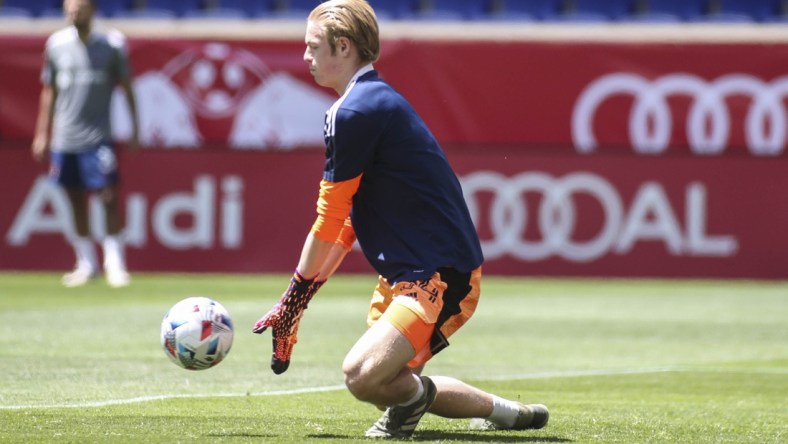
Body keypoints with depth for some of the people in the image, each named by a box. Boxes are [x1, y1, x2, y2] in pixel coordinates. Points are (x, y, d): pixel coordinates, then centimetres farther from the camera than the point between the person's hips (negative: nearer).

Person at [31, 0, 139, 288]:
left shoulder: (110, 45, -3)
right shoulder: (56, 45, 4)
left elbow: (126, 89, 5)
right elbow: (49, 92, 13)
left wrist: (135, 130, 3)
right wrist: (42, 133, 12)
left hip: (98, 137, -3)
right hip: (64, 137, 3)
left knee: (108, 197, -8)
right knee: (75, 200, 8)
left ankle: (115, 264, 1)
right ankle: (86, 264, 18)